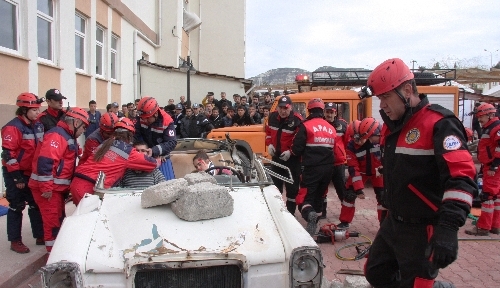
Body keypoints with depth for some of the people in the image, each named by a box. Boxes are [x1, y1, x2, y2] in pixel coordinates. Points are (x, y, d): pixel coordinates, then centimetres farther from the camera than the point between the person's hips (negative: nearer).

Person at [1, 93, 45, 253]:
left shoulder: (38, 126, 7)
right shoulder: (13, 127, -16)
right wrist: (17, 177, -20)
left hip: (33, 173, 7)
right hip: (16, 174, -7)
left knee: (36, 205, 13)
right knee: (17, 207, 2)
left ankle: (40, 236, 24)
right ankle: (15, 241, 14)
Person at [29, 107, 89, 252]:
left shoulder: (68, 136, 15)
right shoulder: (57, 135, -18)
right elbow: (45, 161, -28)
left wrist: (67, 185, 22)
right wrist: (46, 187, -28)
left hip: (56, 187, 10)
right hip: (47, 187, -10)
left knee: (59, 218, 18)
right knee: (53, 220, -5)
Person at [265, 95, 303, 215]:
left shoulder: (297, 120, -20)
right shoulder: (272, 117, -1)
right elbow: (268, 131, 14)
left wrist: (291, 151, -24)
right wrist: (269, 144, 1)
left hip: (292, 158, -6)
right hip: (276, 156, 6)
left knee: (291, 186, 1)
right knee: (275, 182, 19)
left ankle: (290, 212, 12)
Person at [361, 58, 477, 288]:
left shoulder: (438, 123, -18)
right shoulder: (392, 125, 9)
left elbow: (461, 178, -28)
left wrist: (448, 228, -35)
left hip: (423, 230, -9)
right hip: (394, 223, 9)